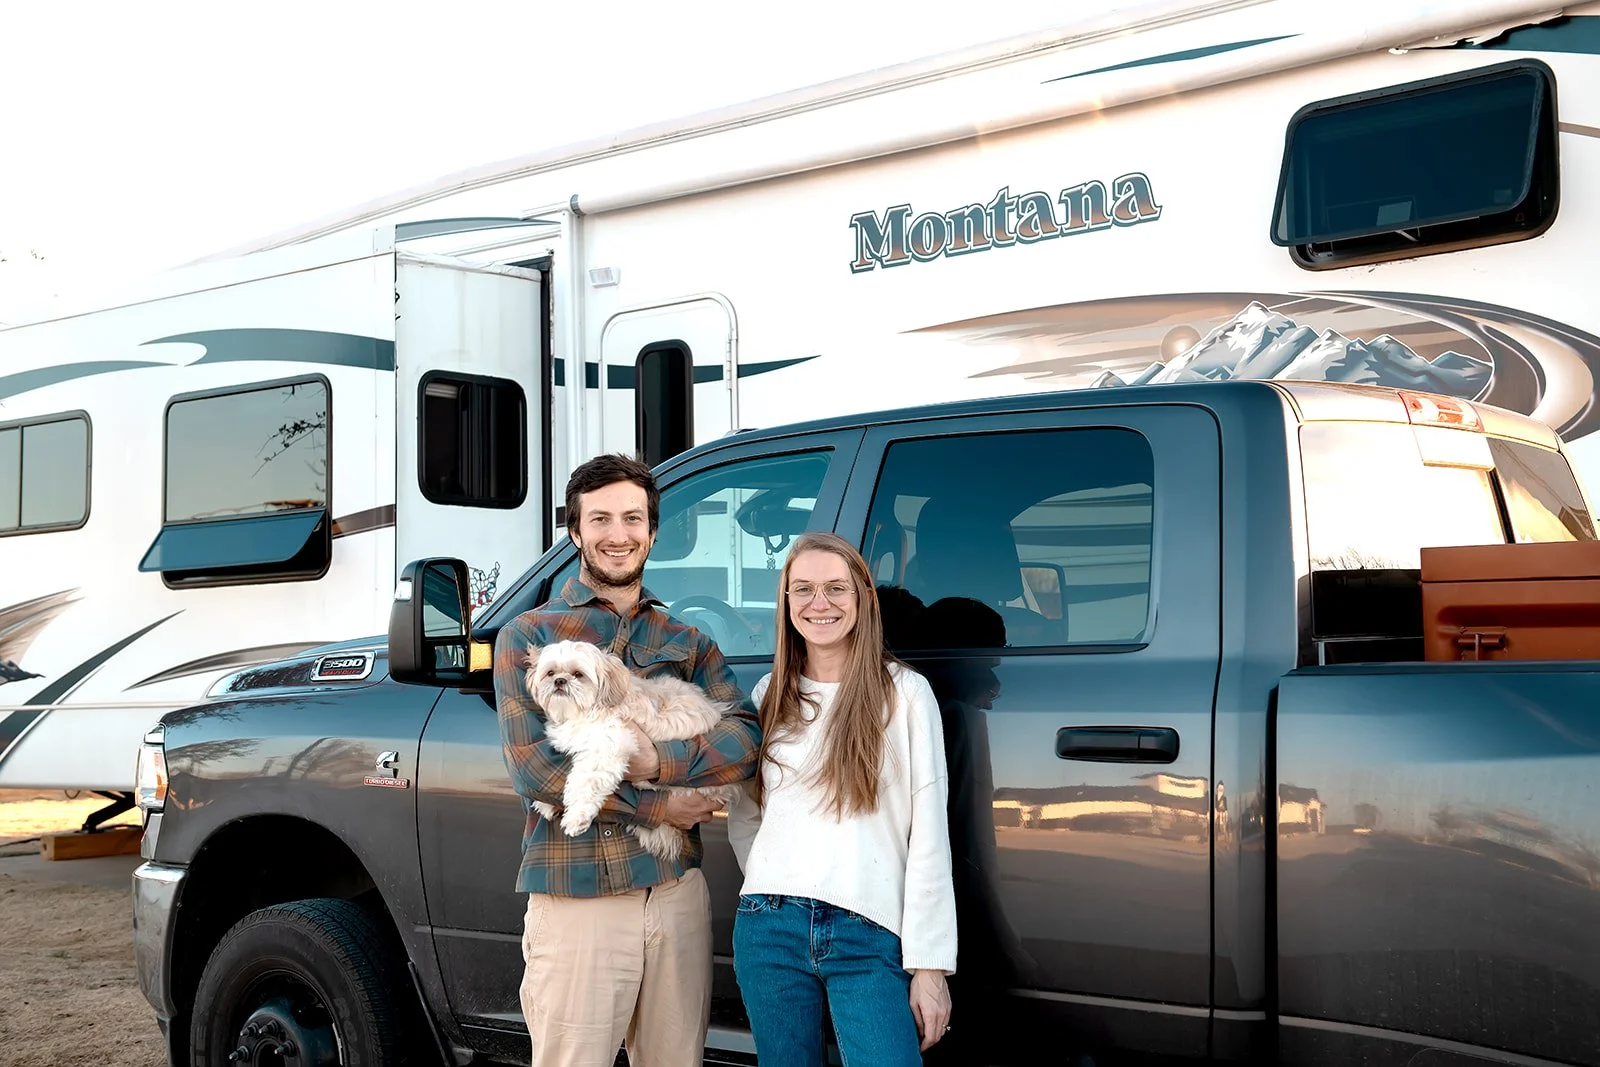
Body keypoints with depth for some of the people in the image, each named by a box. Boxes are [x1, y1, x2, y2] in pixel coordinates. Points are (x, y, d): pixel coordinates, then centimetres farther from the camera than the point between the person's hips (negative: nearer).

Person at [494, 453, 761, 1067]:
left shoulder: (686, 643, 16)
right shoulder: (528, 636, 6)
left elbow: (744, 741, 2)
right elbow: (531, 765, -6)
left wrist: (659, 763, -15)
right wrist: (653, 806, -9)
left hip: (677, 893, 3)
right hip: (574, 897, -3)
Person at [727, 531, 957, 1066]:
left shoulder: (904, 693, -2)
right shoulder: (769, 695, 10)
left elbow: (929, 836, -5)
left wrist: (929, 963, -9)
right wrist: (771, 891, 5)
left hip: (869, 938, -3)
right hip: (769, 930, 4)